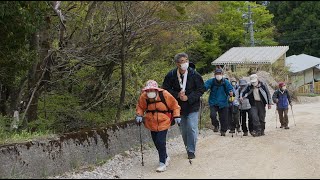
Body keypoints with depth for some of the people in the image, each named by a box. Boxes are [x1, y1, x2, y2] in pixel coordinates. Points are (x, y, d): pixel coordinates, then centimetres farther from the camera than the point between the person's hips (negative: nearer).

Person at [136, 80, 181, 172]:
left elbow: (174, 105, -2)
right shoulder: (144, 97, -10)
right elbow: (140, 107, 9)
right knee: (156, 143, 11)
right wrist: (139, 115, -6)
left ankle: (163, 163, -2)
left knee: (161, 142, -14)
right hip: (152, 124, 4)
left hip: (163, 123, -4)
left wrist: (177, 116, -6)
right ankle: (165, 157, 36)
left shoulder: (165, 95, -16)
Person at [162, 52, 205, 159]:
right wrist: (177, 95, -17)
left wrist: (188, 98, -17)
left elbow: (201, 90, -7)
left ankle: (191, 151, 0)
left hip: (193, 107, -2)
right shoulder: (171, 75, -9)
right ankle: (188, 148, 31)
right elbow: (165, 89, -1)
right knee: (183, 130, 12)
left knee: (192, 128, -11)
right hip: (179, 107, 2)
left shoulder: (195, 75, -12)